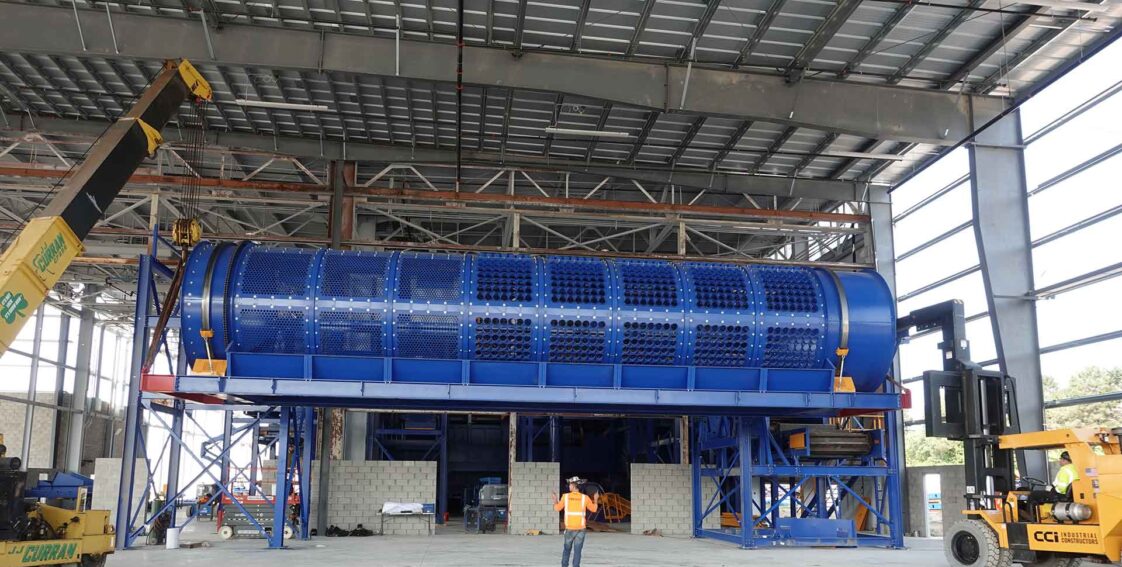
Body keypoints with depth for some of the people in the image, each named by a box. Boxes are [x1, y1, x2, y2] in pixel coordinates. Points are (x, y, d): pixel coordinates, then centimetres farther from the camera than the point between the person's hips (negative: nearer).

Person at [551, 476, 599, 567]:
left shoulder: (565, 496, -5)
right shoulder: (585, 498, -4)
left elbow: (557, 508, 7)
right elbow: (594, 509, 8)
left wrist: (554, 501, 24)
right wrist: (596, 500, 23)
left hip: (569, 528, 0)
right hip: (581, 528, 0)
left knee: (567, 549, 17)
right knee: (577, 551, 3)